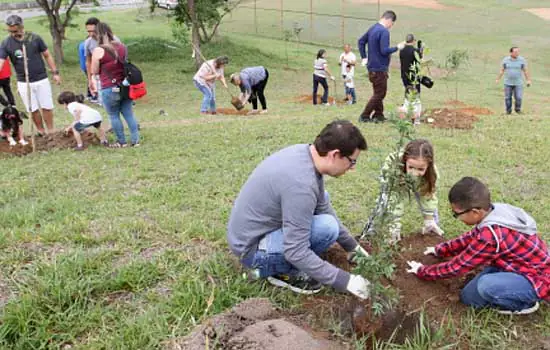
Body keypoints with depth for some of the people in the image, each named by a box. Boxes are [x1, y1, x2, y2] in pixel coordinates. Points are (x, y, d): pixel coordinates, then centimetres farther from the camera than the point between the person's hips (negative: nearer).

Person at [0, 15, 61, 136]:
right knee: (33, 109, 9)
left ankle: (51, 131, 19)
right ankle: (41, 132, 23)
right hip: (23, 83, 1)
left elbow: (47, 55, 1)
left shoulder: (35, 38, -9)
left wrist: (55, 72, 0)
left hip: (41, 80, -1)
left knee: (47, 107, 5)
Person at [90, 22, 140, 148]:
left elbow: (94, 72, -4)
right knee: (129, 114, 11)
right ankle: (135, 140, 12)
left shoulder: (98, 50, -11)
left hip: (109, 89, -5)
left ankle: (121, 142, 17)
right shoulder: (122, 46, 6)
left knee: (114, 116, 10)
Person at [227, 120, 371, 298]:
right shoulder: (301, 183, -33)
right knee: (327, 227, -23)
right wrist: (345, 280, -20)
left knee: (323, 199, 15)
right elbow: (296, 253, -28)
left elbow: (323, 208, 10)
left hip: (255, 229, 9)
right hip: (252, 248, -9)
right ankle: (283, 271, -3)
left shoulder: (305, 152, -5)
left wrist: (351, 245, 15)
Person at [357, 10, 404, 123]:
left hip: (372, 67, 10)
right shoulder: (384, 32, -18)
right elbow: (384, 51, -24)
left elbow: (361, 41, 19)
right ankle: (364, 116, 3)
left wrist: (364, 57, 19)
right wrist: (397, 47, -10)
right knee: (379, 94, 0)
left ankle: (378, 115, 23)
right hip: (379, 69, -10)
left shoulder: (372, 28, 11)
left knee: (379, 92, 18)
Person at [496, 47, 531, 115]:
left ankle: (517, 109, 18)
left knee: (519, 98, -5)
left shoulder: (522, 60, -5)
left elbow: (525, 70, 0)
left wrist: (528, 80, -2)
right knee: (508, 98, 2)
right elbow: (502, 70, 3)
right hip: (508, 83, 1)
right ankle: (508, 111, 17)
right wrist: (498, 79, -1)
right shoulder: (505, 60, -3)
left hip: (518, 83, 0)